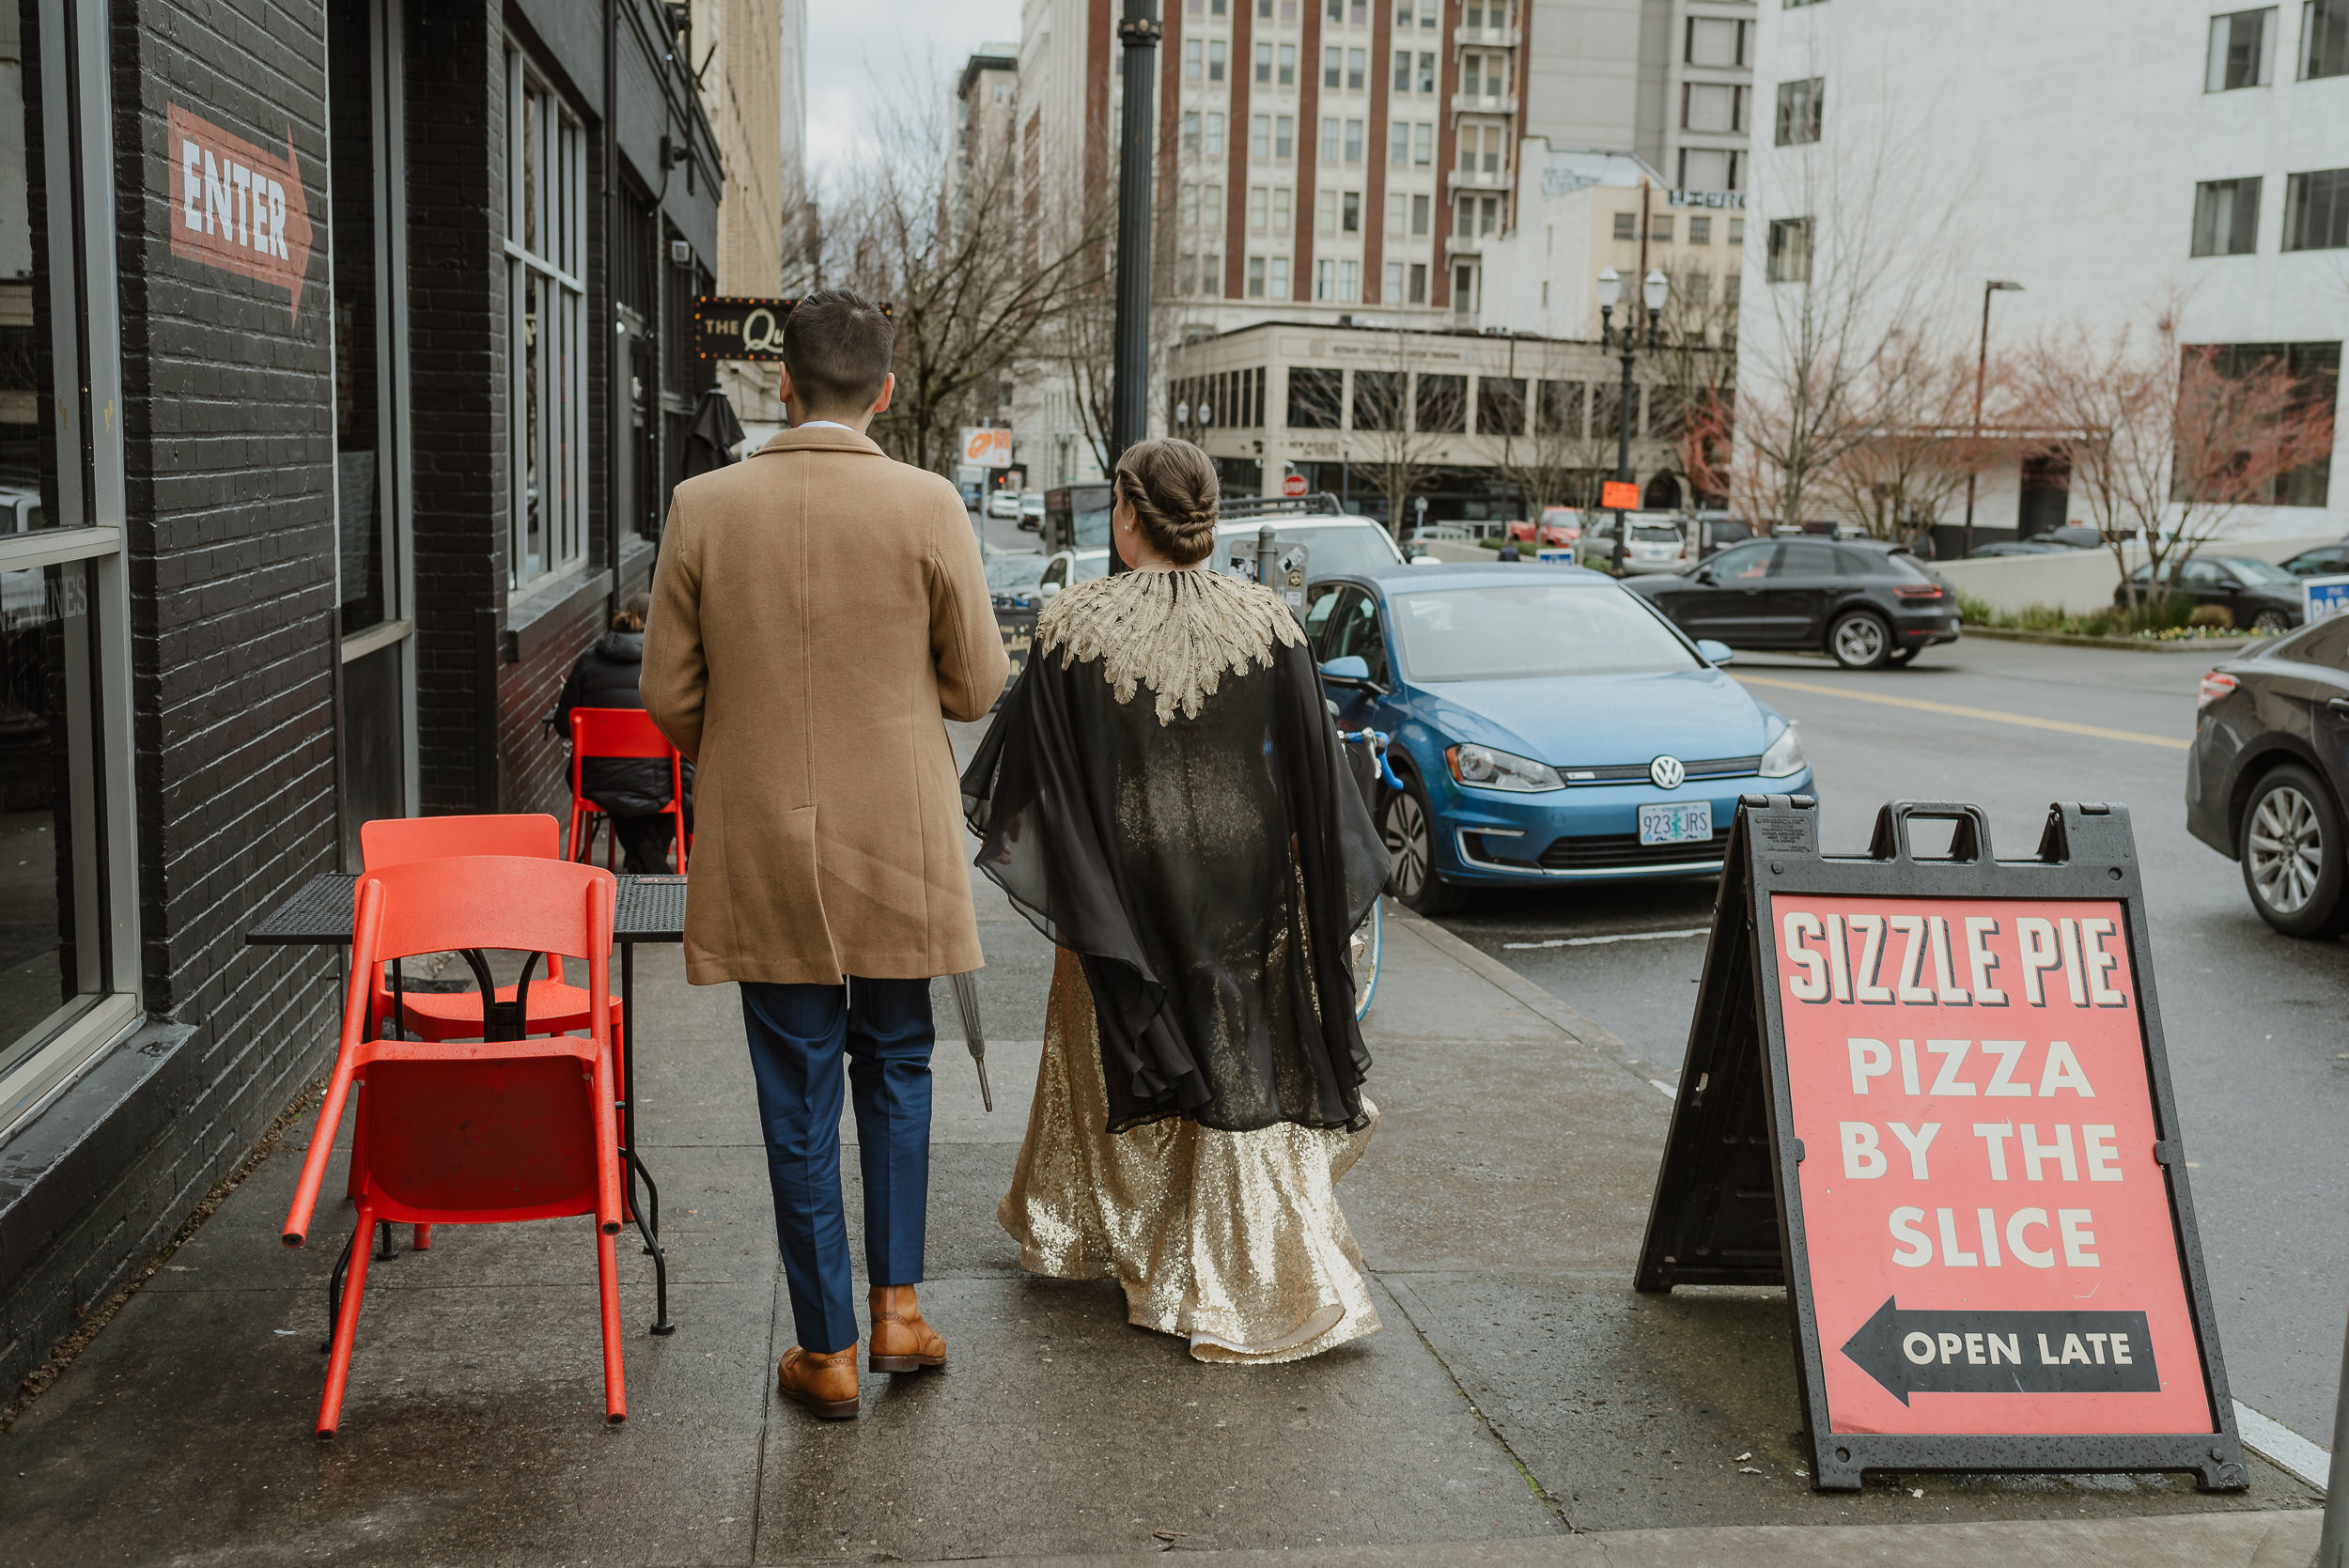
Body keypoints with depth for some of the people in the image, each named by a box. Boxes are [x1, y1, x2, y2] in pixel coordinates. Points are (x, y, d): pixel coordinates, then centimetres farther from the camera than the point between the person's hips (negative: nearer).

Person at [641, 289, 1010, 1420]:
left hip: (761, 850, 0)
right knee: (895, 1067, 20)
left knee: (798, 1098, 9)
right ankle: (895, 1304, 20)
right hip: (897, 844, 0)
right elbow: (978, 687, -5)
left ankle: (828, 1350, 17)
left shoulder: (704, 508, -6)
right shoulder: (927, 507, -10)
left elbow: (669, 697, -2)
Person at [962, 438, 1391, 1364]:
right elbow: (1315, 767, -2)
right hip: (1242, 886, 1)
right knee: (1240, 1061, 9)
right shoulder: (1268, 622, -6)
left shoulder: (1073, 627, -11)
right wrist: (1332, 884, 8)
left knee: (1111, 1053, 19)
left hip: (1122, 883, -1)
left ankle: (1078, 1227, 39)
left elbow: (1031, 766, -3)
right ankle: (1259, 1280, 11)